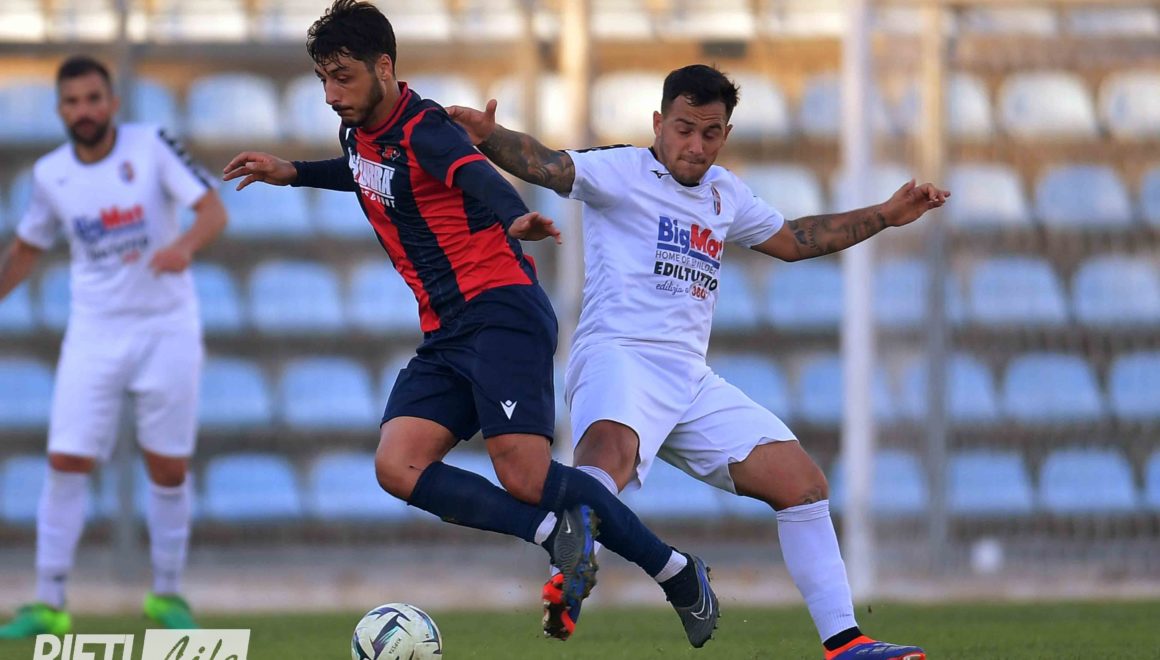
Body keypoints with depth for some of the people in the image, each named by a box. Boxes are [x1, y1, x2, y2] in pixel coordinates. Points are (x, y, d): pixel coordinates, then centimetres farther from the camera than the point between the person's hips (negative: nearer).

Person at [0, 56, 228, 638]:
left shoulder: (152, 146, -8)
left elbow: (214, 211, -14)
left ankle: (167, 594, 20)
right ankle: (48, 605, -2)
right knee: (67, 463, -8)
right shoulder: (51, 174, 1)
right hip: (94, 333, 1)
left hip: (167, 328, -1)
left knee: (170, 469, 3)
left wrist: (185, 246, -34)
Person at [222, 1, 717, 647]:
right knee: (398, 467, -14)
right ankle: (557, 534, -17)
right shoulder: (358, 134, 13)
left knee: (526, 479, -19)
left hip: (502, 311, -9)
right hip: (445, 336, 9)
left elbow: (480, 179, -36)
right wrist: (290, 173, 33)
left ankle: (680, 575, -2)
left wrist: (516, 220, -57)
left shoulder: (424, 130, -14)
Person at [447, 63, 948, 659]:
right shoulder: (621, 172, 0)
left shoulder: (724, 194, 23)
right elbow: (545, 166, -17)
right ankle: (567, 584, -61)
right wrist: (488, 136, -37)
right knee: (610, 449, -41)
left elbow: (791, 239, 39)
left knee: (803, 483, 2)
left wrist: (885, 216, 40)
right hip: (619, 357, -7)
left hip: (692, 381, 7)